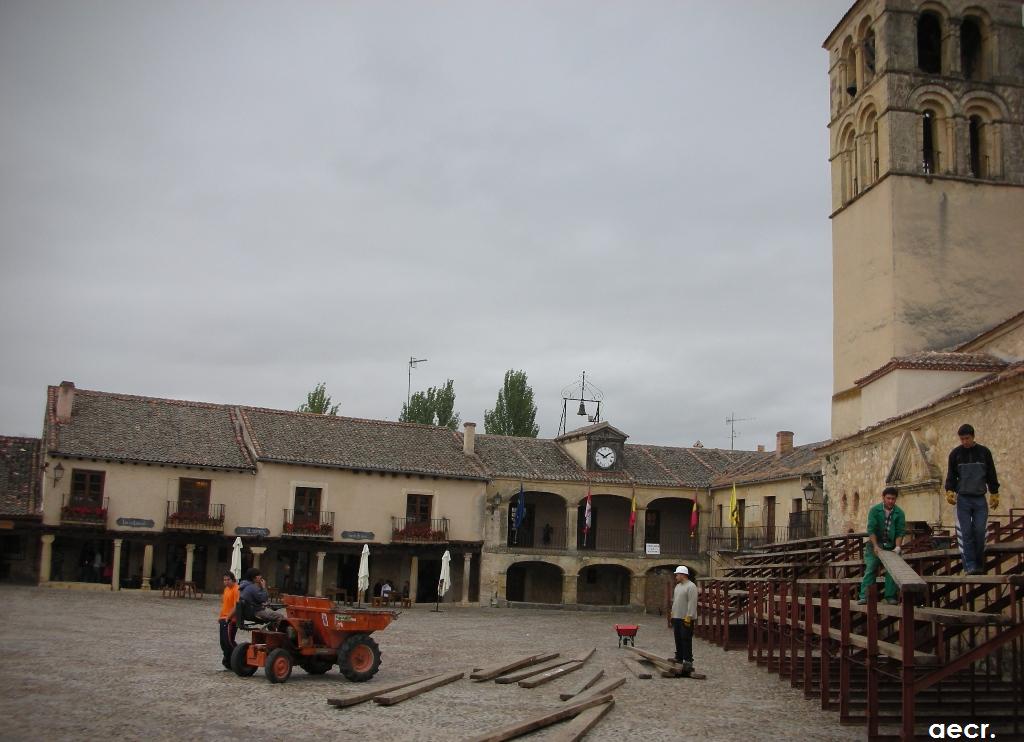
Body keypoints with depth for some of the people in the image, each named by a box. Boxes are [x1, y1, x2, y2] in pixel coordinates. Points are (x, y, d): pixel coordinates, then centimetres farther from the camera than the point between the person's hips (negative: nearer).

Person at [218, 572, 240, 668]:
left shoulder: (236, 589, -15)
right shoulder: (226, 589, 15)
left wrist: (228, 617, -19)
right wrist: (221, 616, 15)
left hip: (230, 620, -9)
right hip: (224, 619, 9)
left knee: (228, 641, -11)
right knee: (223, 642, 10)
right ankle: (227, 662, 20)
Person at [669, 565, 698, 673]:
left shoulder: (691, 587, -13)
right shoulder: (678, 586, 17)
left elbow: (692, 603, -19)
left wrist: (688, 617, -22)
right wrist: (672, 613, 18)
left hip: (686, 619, -9)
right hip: (676, 617, 9)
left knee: (686, 640, -9)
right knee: (678, 639, 14)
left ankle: (688, 661, -7)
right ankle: (679, 658, 23)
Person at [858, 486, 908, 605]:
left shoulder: (899, 513, -5)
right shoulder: (874, 510, -9)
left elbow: (900, 532, -6)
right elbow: (871, 529, -13)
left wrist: (897, 547, -18)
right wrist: (875, 546, -21)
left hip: (891, 546, 2)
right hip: (875, 543, -1)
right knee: (870, 569, -7)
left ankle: (890, 596, 4)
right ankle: (864, 596, -10)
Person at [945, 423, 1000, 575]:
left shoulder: (984, 452, 6)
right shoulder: (955, 454, 4)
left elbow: (991, 475, 11)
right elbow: (951, 475, 6)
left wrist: (995, 494, 8)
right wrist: (949, 491, -9)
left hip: (980, 499, 1)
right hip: (963, 499, -1)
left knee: (980, 532, -4)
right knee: (966, 533, -7)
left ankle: (979, 566, 9)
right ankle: (970, 566, -8)